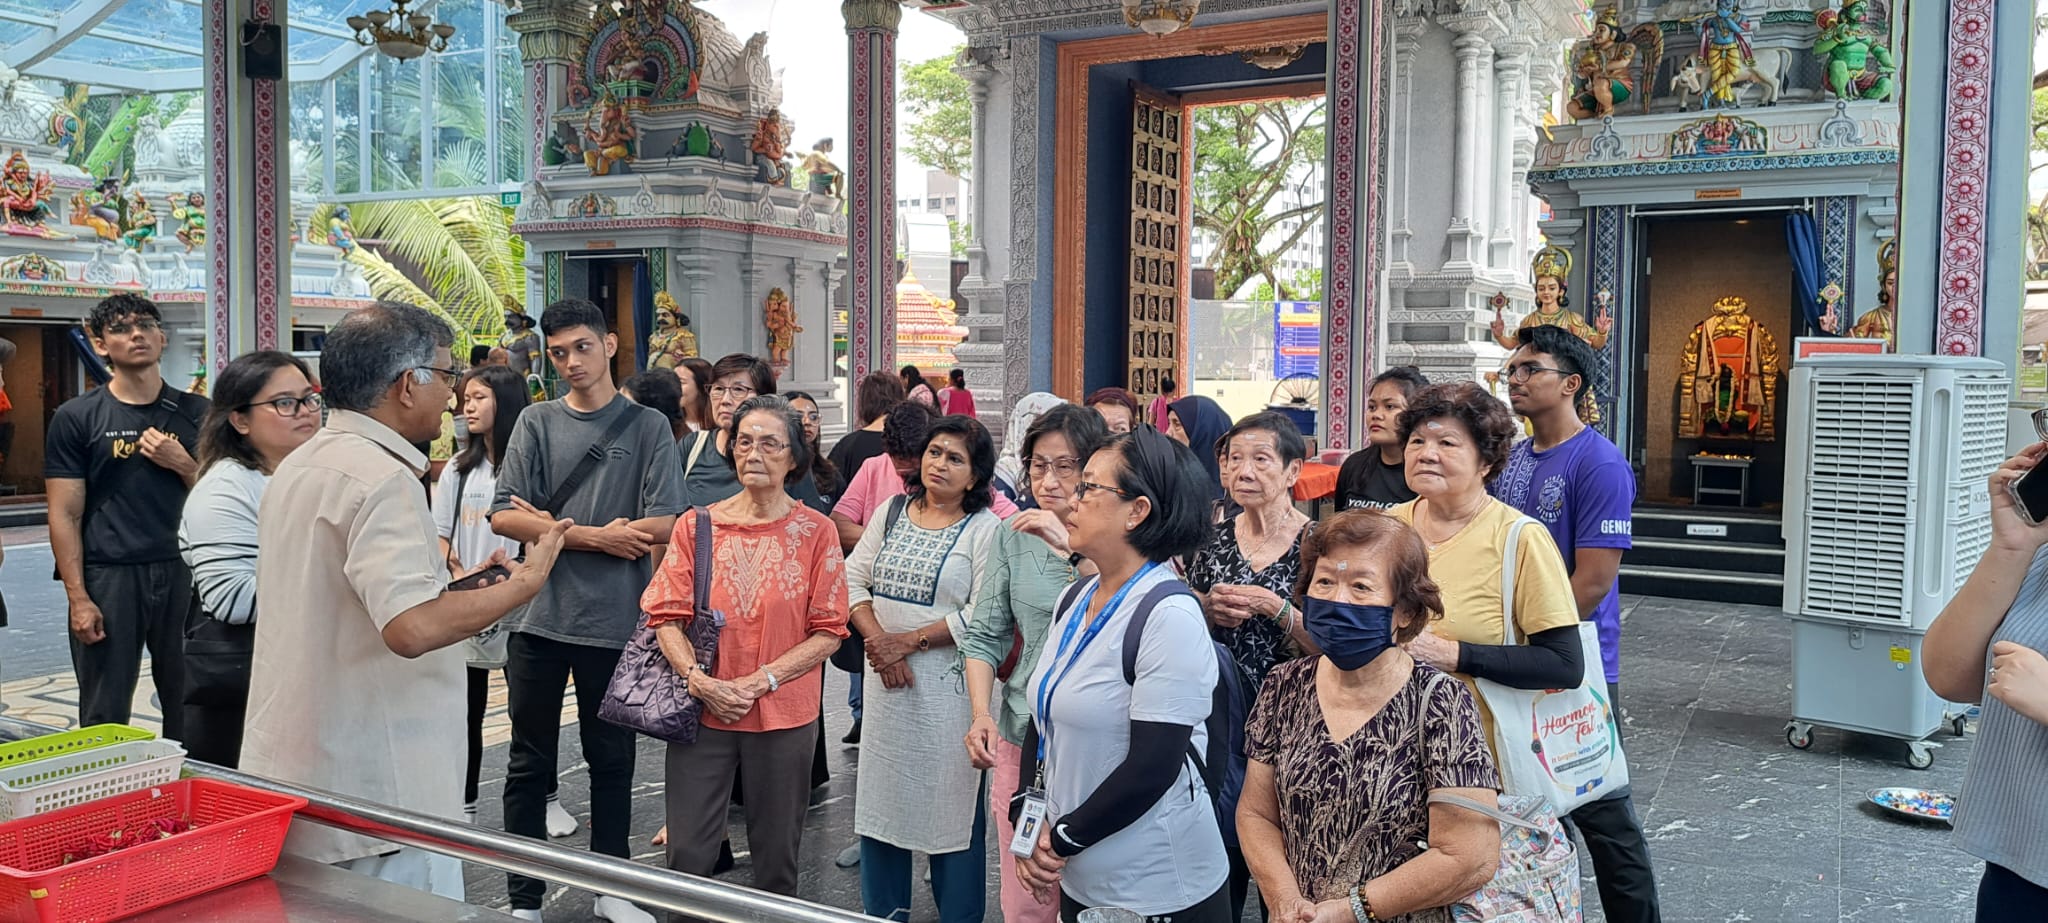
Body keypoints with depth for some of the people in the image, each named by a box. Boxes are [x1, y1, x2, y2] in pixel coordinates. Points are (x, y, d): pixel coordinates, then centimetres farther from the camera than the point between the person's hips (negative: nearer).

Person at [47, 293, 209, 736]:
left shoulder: (197, 413, 9)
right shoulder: (76, 418, 2)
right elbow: (65, 515, -1)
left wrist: (182, 465, -7)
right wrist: (78, 598, -8)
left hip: (185, 571, 2)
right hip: (108, 577, -2)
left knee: (190, 711, 7)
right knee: (105, 719, 3)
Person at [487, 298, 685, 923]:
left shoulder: (648, 427, 0)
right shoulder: (536, 422, 5)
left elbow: (665, 525, -11)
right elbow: (504, 517, -5)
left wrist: (550, 525, -9)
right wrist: (598, 536, -14)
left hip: (615, 621, -1)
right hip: (538, 616, 1)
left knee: (612, 759, 11)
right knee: (529, 764, 9)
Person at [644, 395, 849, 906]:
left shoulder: (815, 531, -2)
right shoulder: (696, 525, 1)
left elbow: (828, 631, -5)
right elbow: (667, 615, -1)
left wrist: (760, 682, -15)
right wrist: (700, 680, -16)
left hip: (784, 715, -1)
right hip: (703, 710, 1)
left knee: (777, 855, 11)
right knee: (688, 854, 4)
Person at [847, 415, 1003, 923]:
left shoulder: (985, 528, -7)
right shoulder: (893, 511, 9)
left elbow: (980, 612, -16)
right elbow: (852, 580, 5)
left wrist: (908, 641, -15)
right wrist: (879, 641, -9)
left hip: (948, 685, -5)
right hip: (887, 678, 5)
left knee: (952, 802, 3)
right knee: (881, 795, 13)